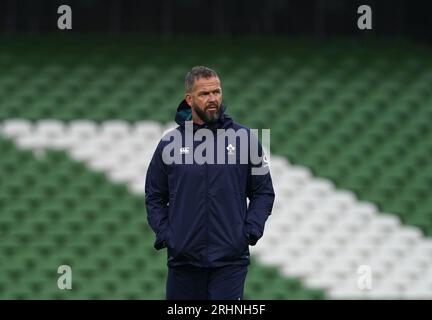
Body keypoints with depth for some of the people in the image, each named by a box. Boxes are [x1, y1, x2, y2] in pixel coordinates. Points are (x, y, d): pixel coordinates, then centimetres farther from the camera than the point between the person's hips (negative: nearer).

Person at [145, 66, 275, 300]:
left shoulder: (244, 139, 2)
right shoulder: (170, 144, 4)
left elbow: (263, 192, 7)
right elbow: (154, 197, 12)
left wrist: (251, 231, -6)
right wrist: (164, 234, -2)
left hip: (230, 260, -2)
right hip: (183, 259, 2)